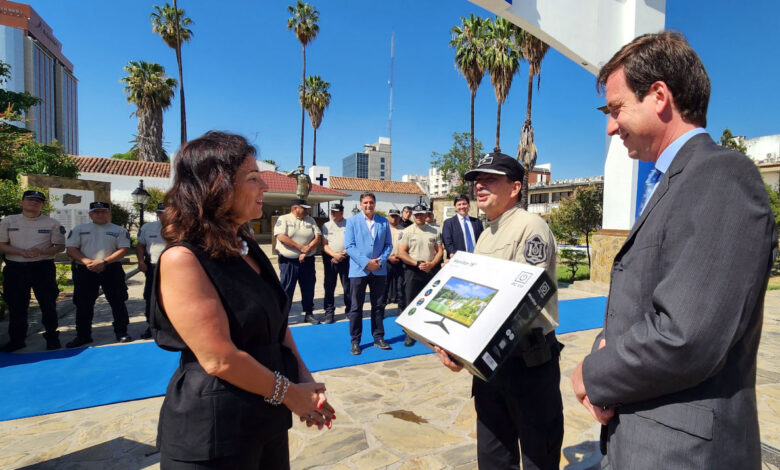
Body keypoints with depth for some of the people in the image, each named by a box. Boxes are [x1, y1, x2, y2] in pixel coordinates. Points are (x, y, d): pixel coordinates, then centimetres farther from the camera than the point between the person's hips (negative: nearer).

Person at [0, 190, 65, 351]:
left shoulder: (52, 223, 3)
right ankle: (16, 339, 22)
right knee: (16, 306, 9)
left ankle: (52, 338, 13)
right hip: (15, 268, 2)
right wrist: (21, 252, -15)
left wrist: (41, 251, -16)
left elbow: (60, 246, 3)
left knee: (48, 304, 1)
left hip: (43, 268, -1)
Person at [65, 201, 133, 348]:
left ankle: (121, 332, 11)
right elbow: (70, 249, 4)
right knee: (83, 304, 7)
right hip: (84, 270, 2)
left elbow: (124, 249, -4)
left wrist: (104, 262, -17)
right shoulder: (79, 229, 12)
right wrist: (87, 261, -14)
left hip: (111, 270, -2)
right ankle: (83, 335, 20)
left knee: (117, 301, 0)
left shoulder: (119, 230, 7)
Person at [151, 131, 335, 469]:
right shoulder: (183, 259, -21)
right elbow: (219, 360, -24)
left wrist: (305, 381, -3)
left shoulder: (248, 248, 5)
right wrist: (290, 393, -13)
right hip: (210, 433, -7)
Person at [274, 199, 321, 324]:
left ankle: (309, 314, 20)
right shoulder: (283, 219, -1)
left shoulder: (310, 220, 10)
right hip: (288, 261, -4)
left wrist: (307, 251, -11)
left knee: (308, 288, 8)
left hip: (307, 261, 4)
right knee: (287, 289, 1)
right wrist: (301, 247, -15)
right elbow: (281, 237, -15)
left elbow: (318, 237, 3)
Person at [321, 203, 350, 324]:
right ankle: (329, 312, 12)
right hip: (330, 258, 2)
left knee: (348, 286, 1)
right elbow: (324, 244, 2)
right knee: (329, 286, 4)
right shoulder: (326, 226, 8)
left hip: (345, 258, -2)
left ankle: (349, 310, 13)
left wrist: (343, 254, -11)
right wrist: (334, 255, -13)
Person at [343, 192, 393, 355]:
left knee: (379, 305, 10)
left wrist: (380, 261, -9)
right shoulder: (352, 221, 1)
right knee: (356, 307, 4)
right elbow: (349, 246, -6)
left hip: (379, 270, 2)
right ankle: (355, 341, 15)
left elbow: (388, 245, 7)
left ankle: (378, 338, 22)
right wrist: (366, 262, -15)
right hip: (358, 270, -2)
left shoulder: (384, 221, 7)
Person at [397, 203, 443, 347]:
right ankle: (410, 333, 11)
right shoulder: (406, 232, 0)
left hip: (431, 271, 2)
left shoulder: (435, 231, 9)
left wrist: (431, 264, -10)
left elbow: (440, 251, 8)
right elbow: (401, 253, -7)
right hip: (412, 271, -2)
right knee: (410, 303, 1)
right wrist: (418, 263, -15)